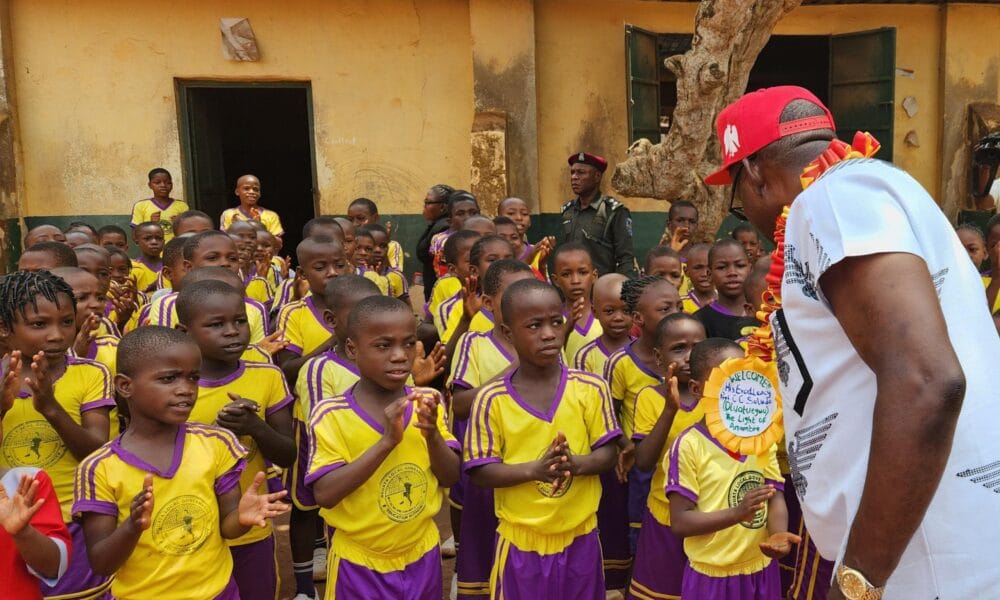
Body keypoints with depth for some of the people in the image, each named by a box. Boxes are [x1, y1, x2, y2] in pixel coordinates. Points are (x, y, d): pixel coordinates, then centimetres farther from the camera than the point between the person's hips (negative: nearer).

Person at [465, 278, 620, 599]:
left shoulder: (590, 389, -7)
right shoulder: (491, 400, -11)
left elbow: (608, 453, -2)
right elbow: (479, 472, -9)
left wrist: (577, 463, -23)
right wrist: (533, 469, -24)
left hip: (579, 536, 2)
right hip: (521, 540, -1)